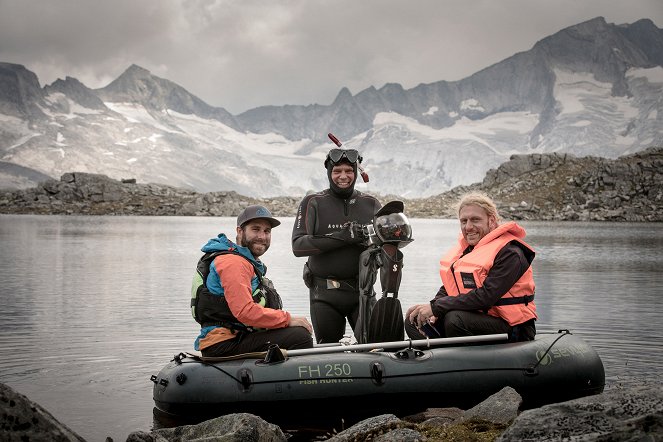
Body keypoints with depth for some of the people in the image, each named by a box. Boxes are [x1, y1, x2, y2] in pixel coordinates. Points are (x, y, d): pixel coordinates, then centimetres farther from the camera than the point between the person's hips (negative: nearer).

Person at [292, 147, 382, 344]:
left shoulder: (371, 204, 10)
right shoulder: (313, 203, 2)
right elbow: (298, 246, -10)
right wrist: (340, 237, -20)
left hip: (361, 290, 1)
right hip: (325, 293, -1)